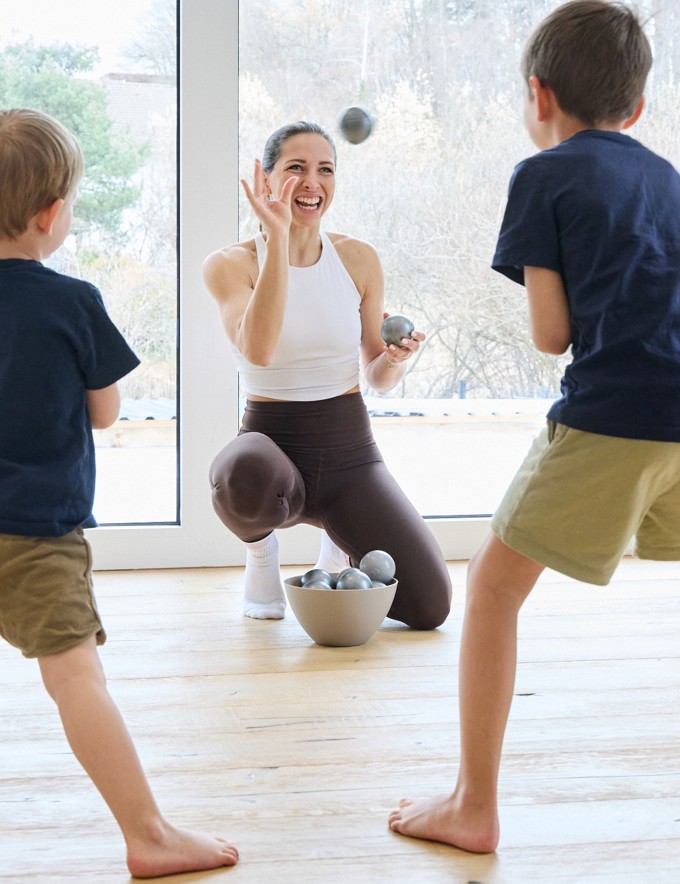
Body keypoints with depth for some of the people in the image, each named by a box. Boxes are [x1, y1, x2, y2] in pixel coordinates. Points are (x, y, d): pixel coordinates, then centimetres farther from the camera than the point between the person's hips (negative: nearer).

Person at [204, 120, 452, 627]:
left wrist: (396, 359, -15)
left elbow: (378, 379, 10)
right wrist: (278, 238, -27)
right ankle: (261, 549, -2)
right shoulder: (231, 264, -5)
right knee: (247, 476, -43)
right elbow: (257, 350, -26)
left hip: (350, 452, 3)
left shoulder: (359, 260, 4)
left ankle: (339, 544, 25)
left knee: (428, 608, -11)